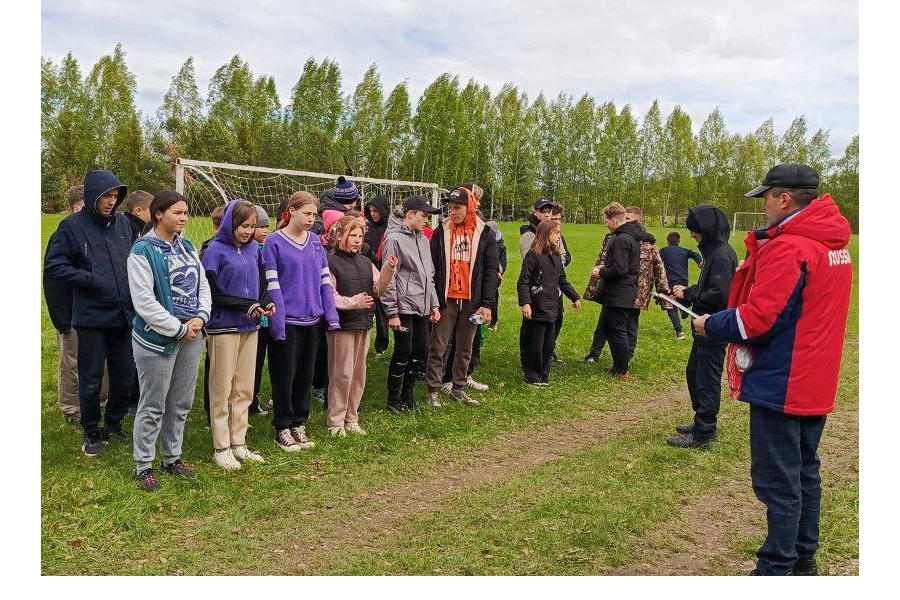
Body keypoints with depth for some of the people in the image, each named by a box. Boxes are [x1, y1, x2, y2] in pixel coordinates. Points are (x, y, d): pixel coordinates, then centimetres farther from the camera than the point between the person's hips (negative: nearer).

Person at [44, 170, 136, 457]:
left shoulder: (123, 224, 7)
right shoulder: (72, 226, -6)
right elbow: (54, 265, -6)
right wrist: (89, 279, -16)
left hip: (124, 314, 4)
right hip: (91, 316, -4)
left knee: (124, 374, 12)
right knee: (91, 378, 6)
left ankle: (113, 426, 30)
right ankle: (91, 433, 23)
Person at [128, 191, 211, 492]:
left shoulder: (186, 246, 10)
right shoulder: (143, 250, -11)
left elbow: (202, 284, 12)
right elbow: (144, 301, -17)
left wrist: (201, 317, -5)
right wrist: (179, 328, -16)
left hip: (191, 336, 7)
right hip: (158, 338, -7)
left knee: (181, 403, 15)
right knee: (153, 406, 3)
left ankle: (172, 457, 30)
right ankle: (143, 466, 17)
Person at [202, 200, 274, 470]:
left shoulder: (253, 248, 9)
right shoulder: (216, 250, -8)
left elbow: (262, 283, 14)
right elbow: (213, 293, -12)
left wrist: (267, 302, -7)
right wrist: (248, 306, -19)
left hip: (249, 326, 6)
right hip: (224, 326, -6)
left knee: (244, 389, 10)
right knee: (222, 389, 2)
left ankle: (238, 443, 21)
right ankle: (221, 448, 12)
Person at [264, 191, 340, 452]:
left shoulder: (315, 242, 8)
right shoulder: (274, 243, -7)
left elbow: (325, 280, 9)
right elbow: (272, 285, -11)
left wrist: (331, 316, 2)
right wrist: (278, 324, -16)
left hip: (312, 320, 5)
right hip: (288, 321, -5)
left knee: (305, 375, 13)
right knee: (284, 377, 5)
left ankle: (299, 424, 27)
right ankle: (282, 429, 18)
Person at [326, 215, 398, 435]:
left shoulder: (365, 262, 11)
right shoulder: (331, 263, -9)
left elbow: (378, 289, 7)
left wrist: (388, 270, -7)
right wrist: (353, 302, -27)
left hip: (363, 324, 7)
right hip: (341, 325, -7)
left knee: (359, 373, 13)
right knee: (342, 374, -2)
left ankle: (351, 419, 25)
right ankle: (335, 422, 10)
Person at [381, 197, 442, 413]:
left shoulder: (422, 239, 13)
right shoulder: (394, 239, -11)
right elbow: (389, 279, -13)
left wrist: (434, 304, 14)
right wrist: (392, 313, -14)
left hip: (422, 306, 8)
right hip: (404, 306, -7)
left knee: (421, 351, 11)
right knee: (403, 353, 0)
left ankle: (407, 395, 27)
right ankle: (393, 400, 16)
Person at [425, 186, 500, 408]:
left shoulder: (484, 234, 1)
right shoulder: (441, 231, 0)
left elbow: (491, 270, 0)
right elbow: (432, 267, 0)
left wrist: (486, 304, -6)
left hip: (472, 300, 1)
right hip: (445, 298, -1)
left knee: (465, 348, 11)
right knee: (438, 346, 2)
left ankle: (458, 389, 24)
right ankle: (433, 390, 11)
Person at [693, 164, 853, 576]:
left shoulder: (787, 248, -21)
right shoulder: (833, 243, 10)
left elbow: (758, 319, -24)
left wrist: (710, 326, -8)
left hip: (781, 384, -10)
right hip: (815, 383, 10)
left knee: (778, 482, 0)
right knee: (804, 472, 20)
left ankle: (777, 569, 10)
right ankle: (803, 559, 33)